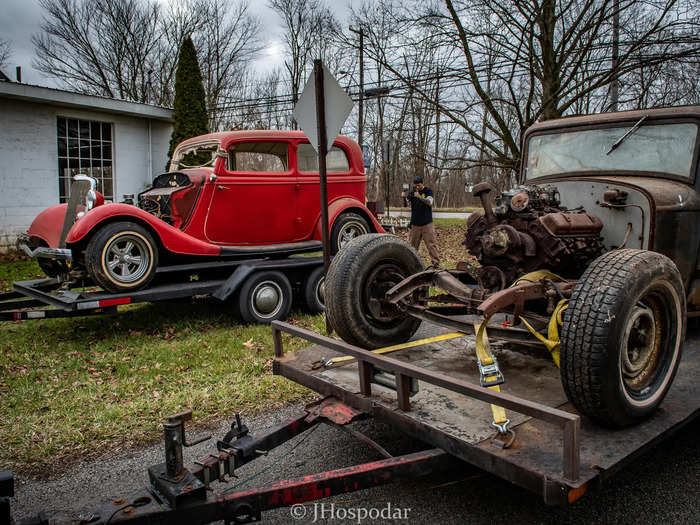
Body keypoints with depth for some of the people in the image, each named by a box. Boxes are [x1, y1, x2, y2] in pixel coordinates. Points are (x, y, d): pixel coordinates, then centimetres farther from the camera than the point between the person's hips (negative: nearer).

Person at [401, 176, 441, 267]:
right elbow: (407, 203, 2)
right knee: (412, 245, 6)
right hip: (415, 224, 3)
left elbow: (430, 202, -16)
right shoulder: (412, 192, 9)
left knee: (431, 244, -5)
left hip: (427, 224, -3)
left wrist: (419, 196, -30)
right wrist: (404, 197, -19)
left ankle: (436, 263, -3)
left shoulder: (428, 191, -1)